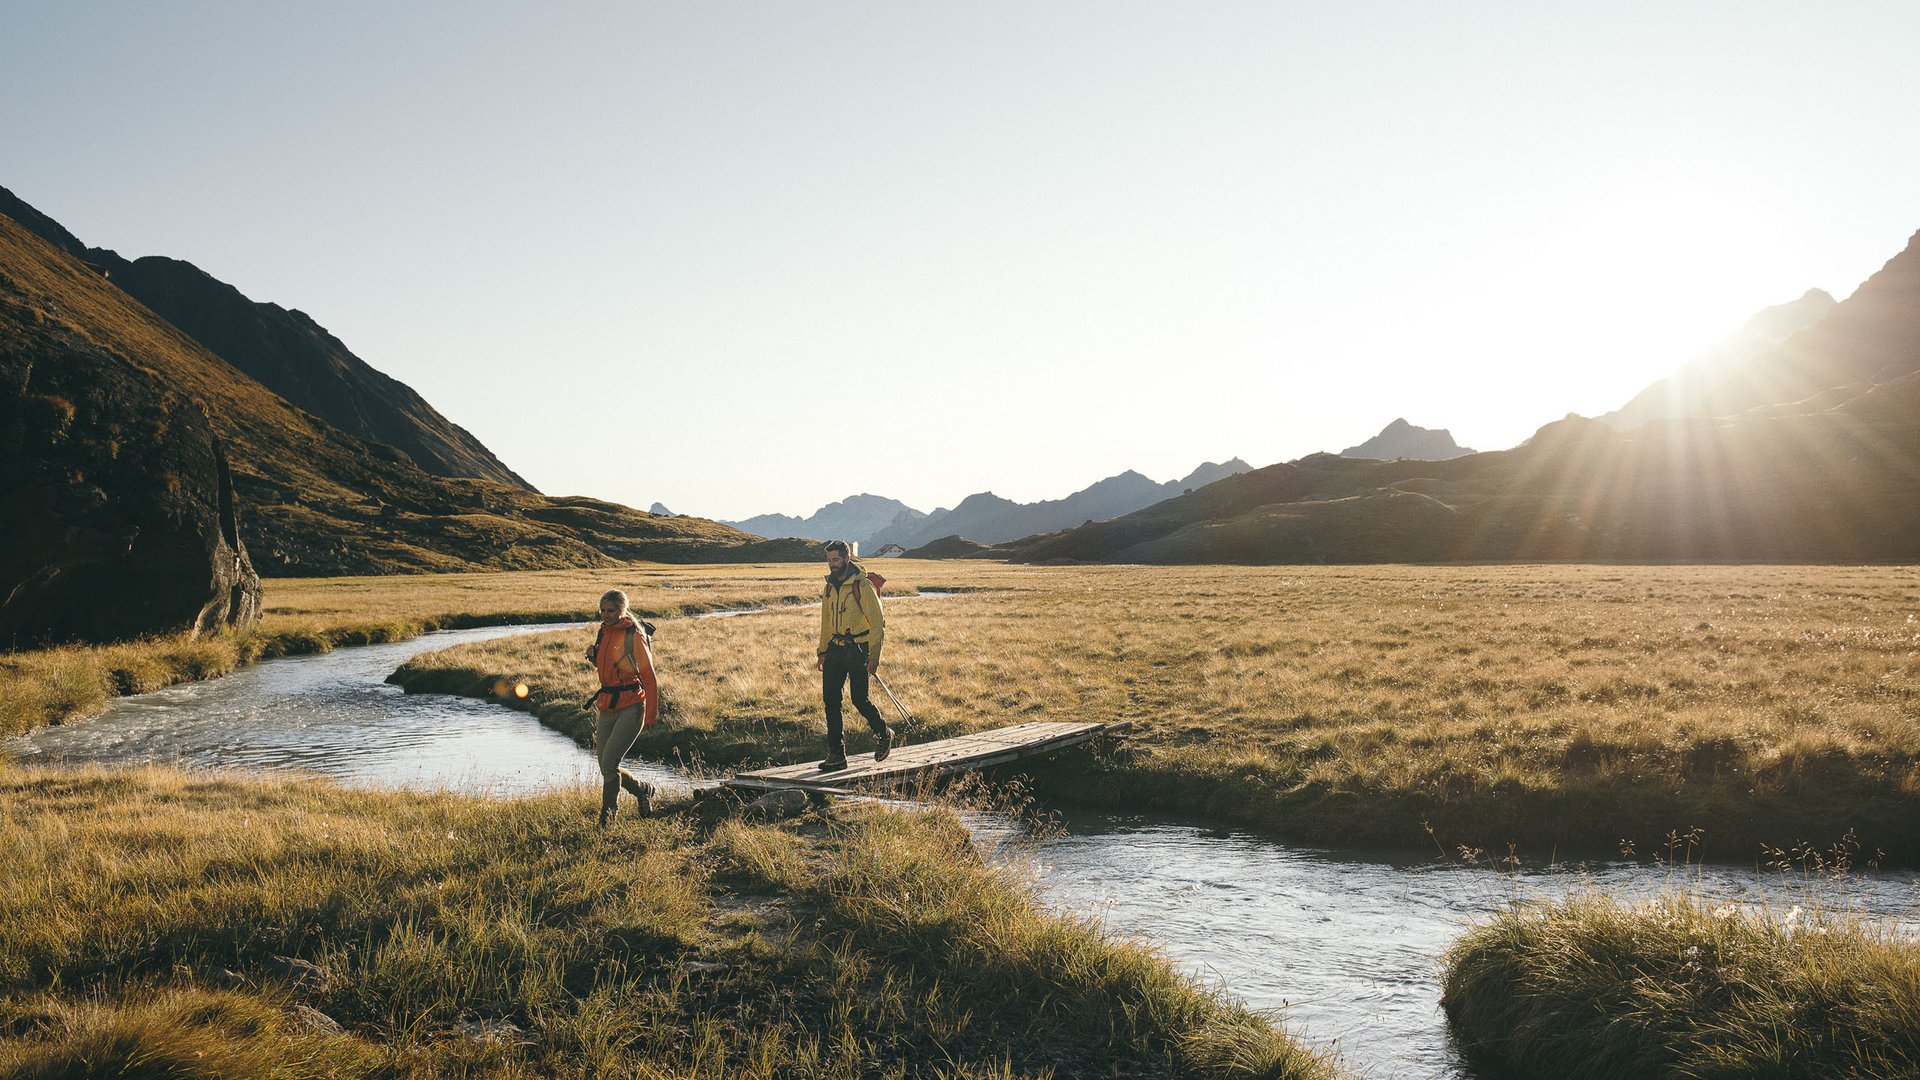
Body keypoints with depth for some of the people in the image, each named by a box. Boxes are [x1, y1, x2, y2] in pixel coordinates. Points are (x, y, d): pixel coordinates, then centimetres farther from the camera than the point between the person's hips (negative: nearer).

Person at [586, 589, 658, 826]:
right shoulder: (603, 632, 9)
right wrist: (593, 656, 3)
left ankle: (606, 820, -3)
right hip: (606, 706, 7)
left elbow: (649, 678, -10)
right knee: (607, 768, 8)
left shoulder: (634, 636, -12)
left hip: (631, 706, -7)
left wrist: (651, 715, -12)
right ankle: (643, 790, 32)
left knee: (609, 762, -15)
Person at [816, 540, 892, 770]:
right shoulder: (830, 586, 10)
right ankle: (836, 754, 6)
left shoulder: (863, 586, -11)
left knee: (859, 699, -3)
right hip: (835, 648, 6)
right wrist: (822, 651, 17)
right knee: (830, 699, 0)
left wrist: (874, 656, -15)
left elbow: (877, 623, -12)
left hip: (858, 649, -6)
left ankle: (883, 734, 26)